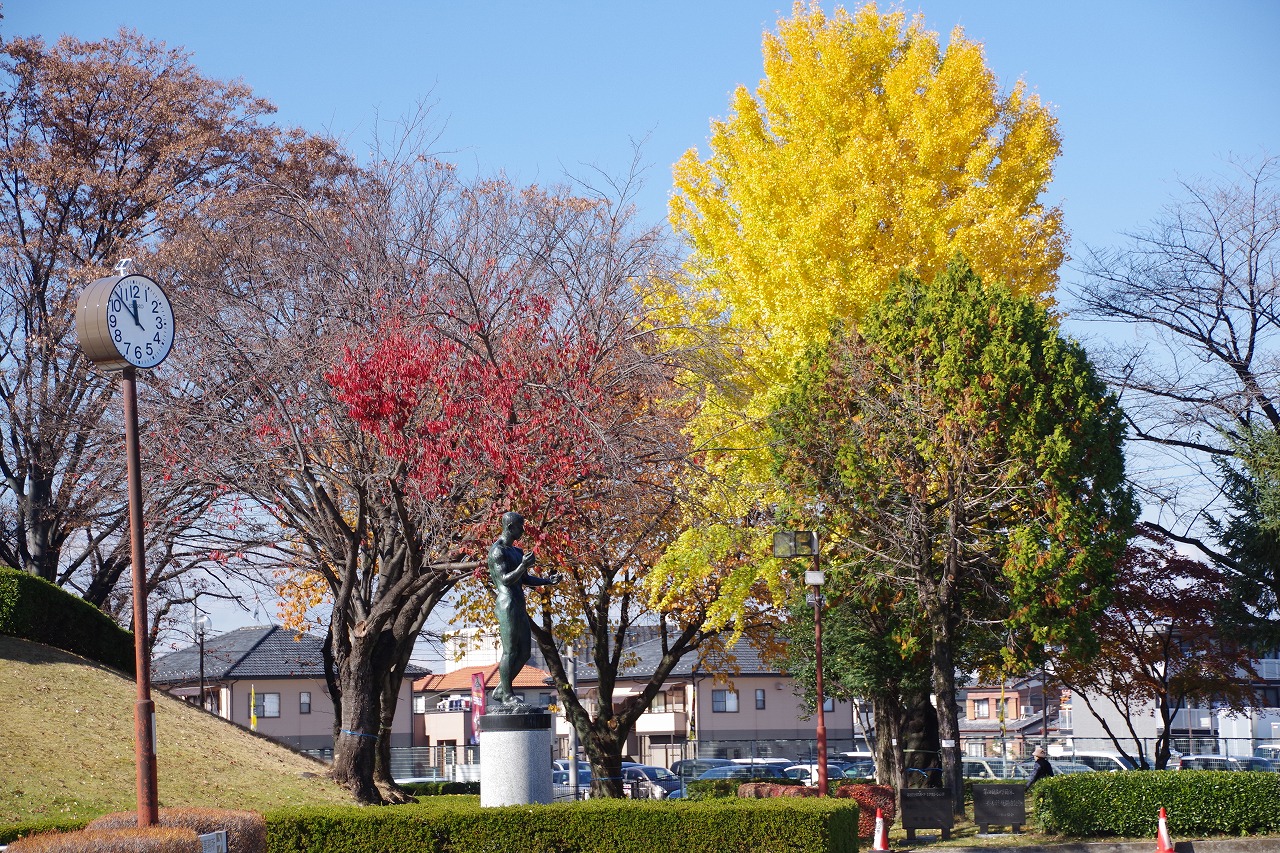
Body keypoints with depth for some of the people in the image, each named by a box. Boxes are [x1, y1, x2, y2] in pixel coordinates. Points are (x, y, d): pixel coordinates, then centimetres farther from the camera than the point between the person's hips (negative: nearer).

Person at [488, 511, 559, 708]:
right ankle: (507, 696, -3)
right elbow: (506, 580, -17)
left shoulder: (516, 552, 21)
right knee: (510, 651, -8)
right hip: (507, 605, -10)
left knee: (525, 652, 9)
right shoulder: (497, 552, -9)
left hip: (519, 606, 10)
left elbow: (525, 579, 27)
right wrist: (522, 566, -31)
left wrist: (547, 581, 14)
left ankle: (500, 690, 17)